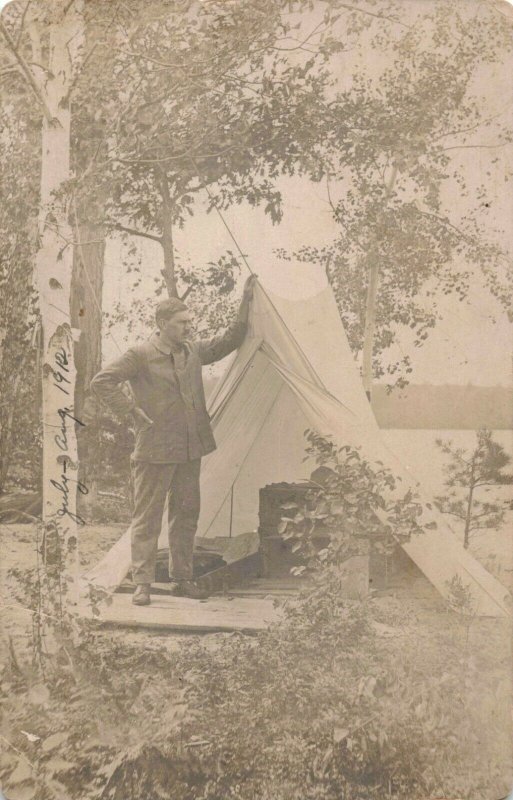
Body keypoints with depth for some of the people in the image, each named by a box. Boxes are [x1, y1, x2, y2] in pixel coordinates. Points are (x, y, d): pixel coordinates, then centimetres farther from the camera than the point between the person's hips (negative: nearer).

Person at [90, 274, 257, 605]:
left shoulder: (194, 351, 8)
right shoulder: (141, 355, -11)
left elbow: (230, 341, 16)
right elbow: (102, 382, -11)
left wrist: (246, 302, 7)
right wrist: (132, 410, -12)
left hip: (190, 450, 7)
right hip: (155, 451, -6)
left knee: (186, 515, 12)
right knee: (147, 517, 1)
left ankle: (182, 579, 23)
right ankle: (142, 583, 8)